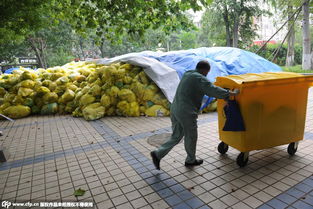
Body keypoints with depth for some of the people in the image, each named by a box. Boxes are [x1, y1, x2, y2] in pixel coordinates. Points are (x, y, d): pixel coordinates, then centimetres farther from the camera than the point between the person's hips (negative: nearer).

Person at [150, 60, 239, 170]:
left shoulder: (187, 74, 17)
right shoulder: (199, 78, -10)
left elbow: (206, 88, 27)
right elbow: (214, 91, -16)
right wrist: (231, 93, -3)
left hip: (175, 110, 8)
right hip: (186, 113, -8)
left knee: (176, 137, 17)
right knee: (191, 137, 14)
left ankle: (158, 153, 11)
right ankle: (190, 160, 34)